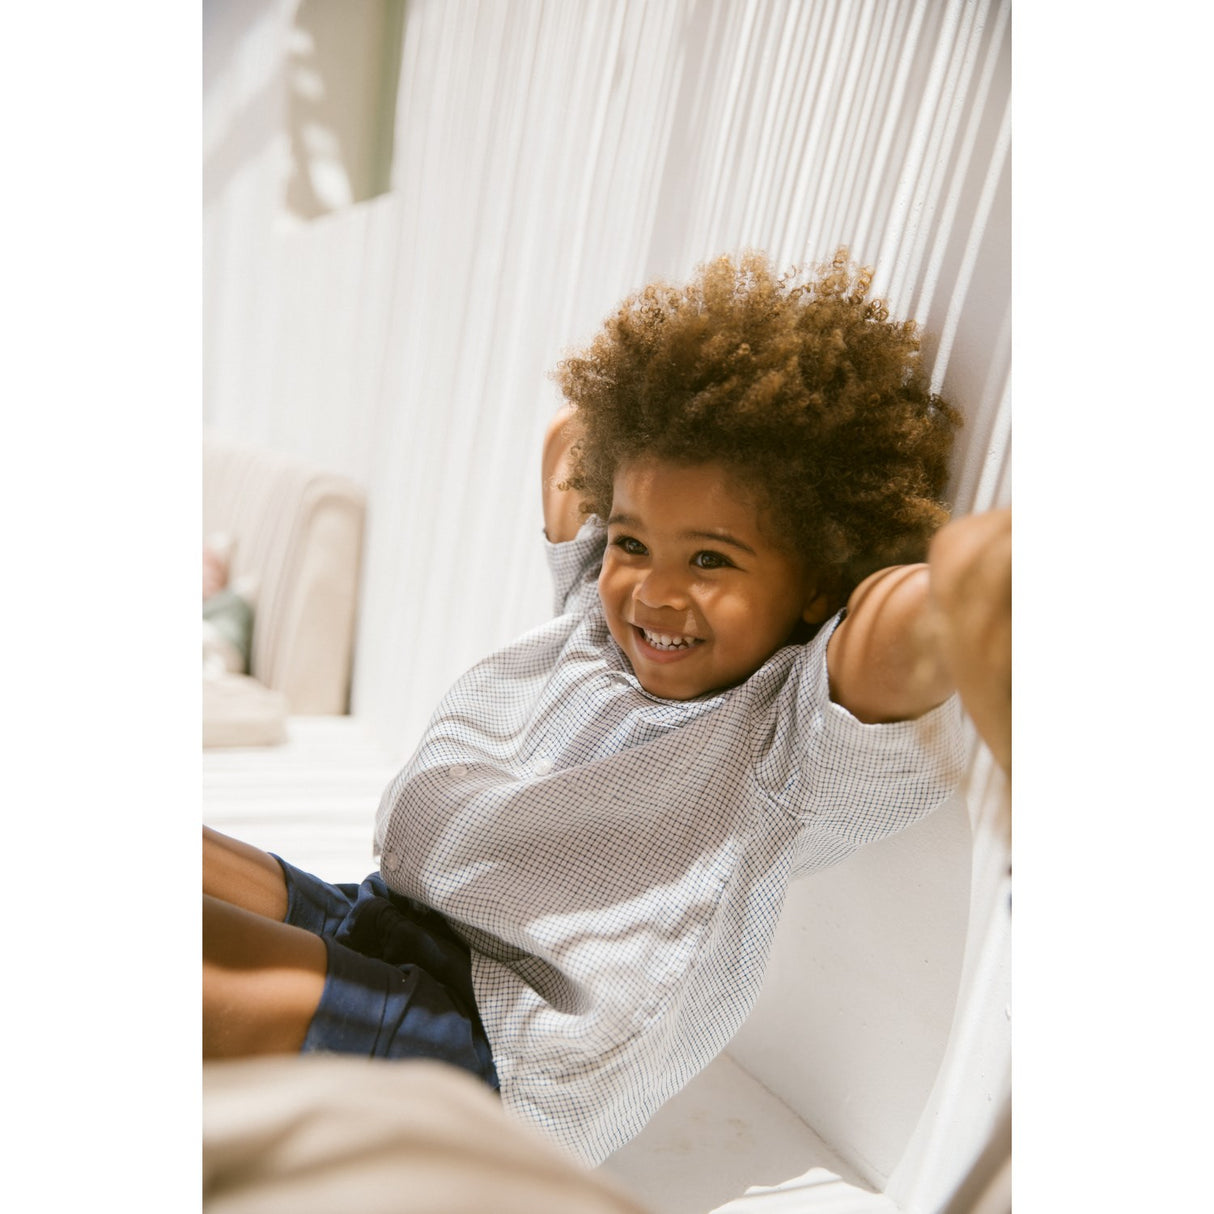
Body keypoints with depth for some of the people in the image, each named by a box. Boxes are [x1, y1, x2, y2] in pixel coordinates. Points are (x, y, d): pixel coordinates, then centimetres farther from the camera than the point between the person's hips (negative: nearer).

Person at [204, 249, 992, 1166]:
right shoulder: (598, 614, 8)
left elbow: (920, 614, -39)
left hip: (493, 1048, -8)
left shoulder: (787, 734, -16)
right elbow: (573, 441, 25)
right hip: (373, 919, 8)